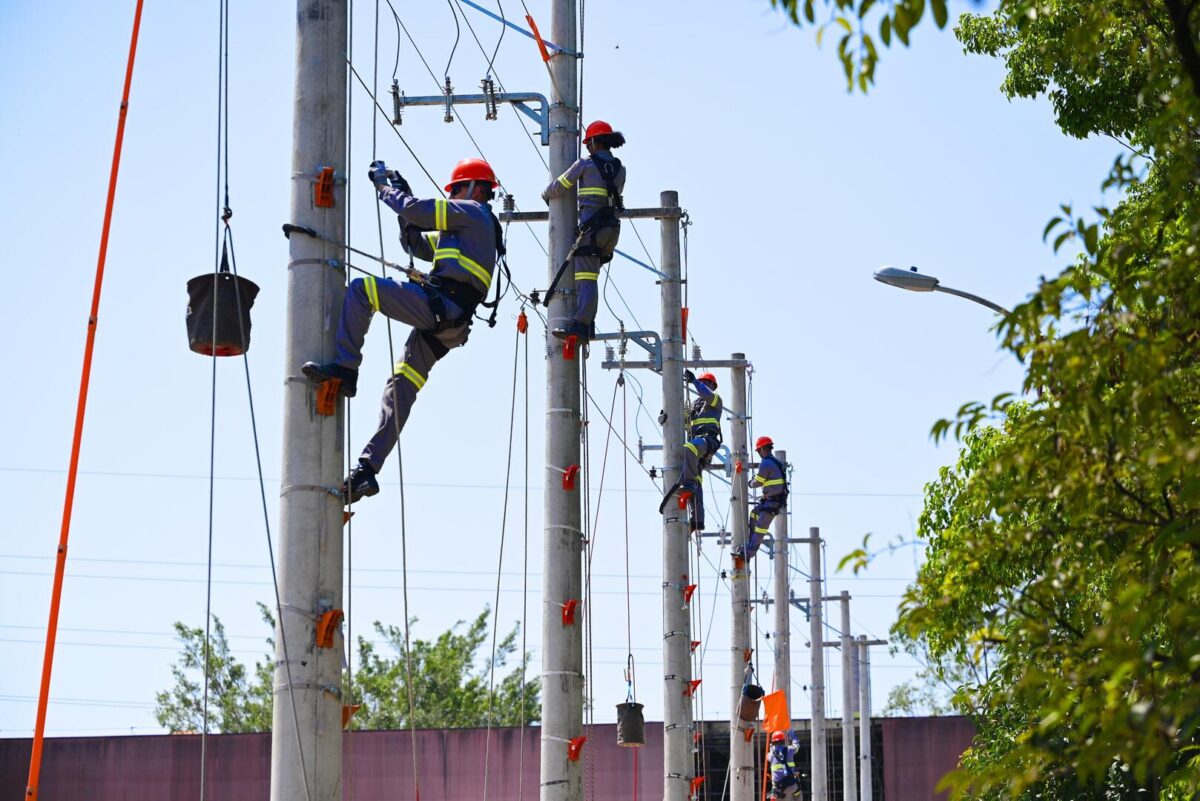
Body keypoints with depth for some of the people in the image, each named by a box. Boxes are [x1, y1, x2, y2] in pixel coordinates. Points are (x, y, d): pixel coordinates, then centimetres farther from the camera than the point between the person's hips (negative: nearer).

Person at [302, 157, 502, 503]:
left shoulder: (473, 213, 4)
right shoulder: (467, 227, 33)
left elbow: (417, 210, -4)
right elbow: (416, 243, 35)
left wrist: (385, 187, 12)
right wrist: (401, 192, 28)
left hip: (439, 305, -10)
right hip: (450, 325, 10)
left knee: (361, 289, -14)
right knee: (400, 390, 5)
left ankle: (345, 368, -19)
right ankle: (367, 468, 1)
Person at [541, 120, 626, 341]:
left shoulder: (585, 164, 0)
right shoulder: (620, 169, 15)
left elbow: (558, 187, 8)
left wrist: (546, 196, 29)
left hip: (591, 225, -6)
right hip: (613, 227, 6)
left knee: (586, 277, -16)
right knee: (590, 274, 14)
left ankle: (579, 324, -29)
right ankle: (587, 322, 7)